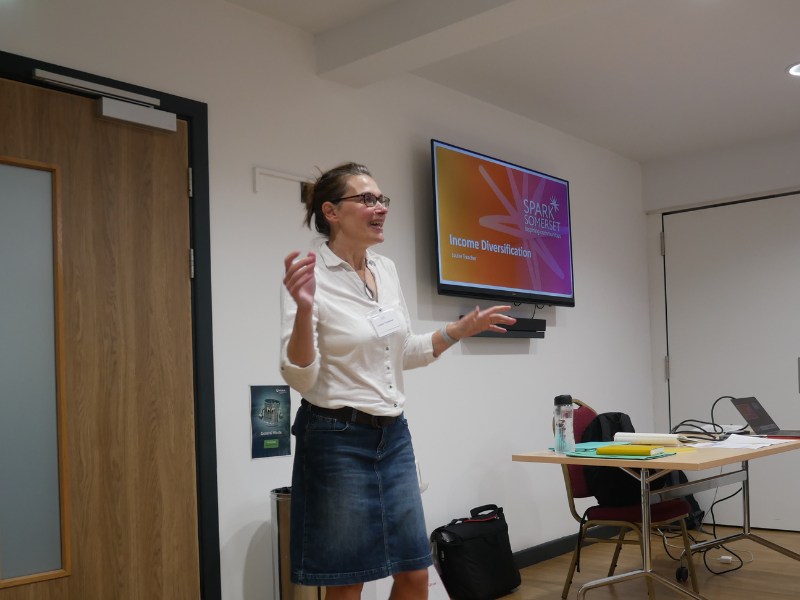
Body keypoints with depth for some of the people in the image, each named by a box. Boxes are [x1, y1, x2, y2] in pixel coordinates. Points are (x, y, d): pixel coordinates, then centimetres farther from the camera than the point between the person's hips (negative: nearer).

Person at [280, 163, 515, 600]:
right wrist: (303, 309, -33)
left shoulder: (387, 270, 8)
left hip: (393, 435, 7)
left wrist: (459, 330, 9)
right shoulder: (308, 275, -13)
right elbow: (299, 377, -18)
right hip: (338, 439, -6)